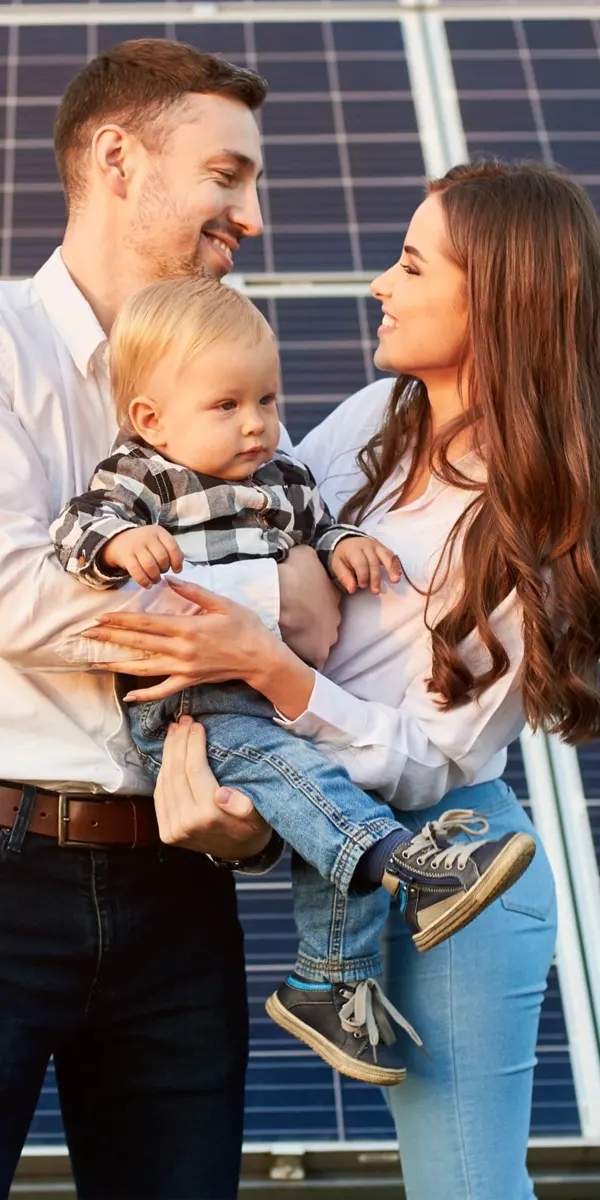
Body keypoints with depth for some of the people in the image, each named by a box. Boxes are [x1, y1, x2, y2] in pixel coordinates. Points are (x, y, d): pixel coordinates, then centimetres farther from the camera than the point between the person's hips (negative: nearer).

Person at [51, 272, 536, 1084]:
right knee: (265, 755, -34)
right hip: (184, 713, -6)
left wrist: (344, 547, 9)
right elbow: (77, 527, -18)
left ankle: (330, 987, 7)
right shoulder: (140, 480, -2)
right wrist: (120, 541, -40)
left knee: (328, 820, -7)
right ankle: (406, 864, -43)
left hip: (283, 701, 7)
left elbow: (317, 530, 32)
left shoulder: (285, 479, 18)